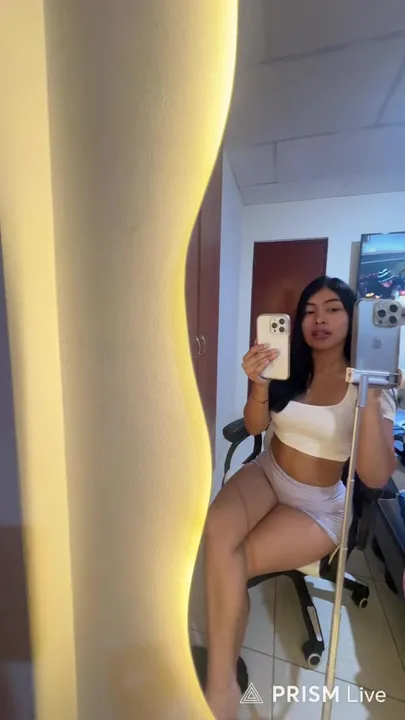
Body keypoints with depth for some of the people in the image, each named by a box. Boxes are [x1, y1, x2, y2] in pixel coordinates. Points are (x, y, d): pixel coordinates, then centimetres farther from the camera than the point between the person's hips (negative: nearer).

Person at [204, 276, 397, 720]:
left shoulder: (369, 385, -9)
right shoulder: (289, 368, -1)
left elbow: (375, 477, -16)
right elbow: (255, 428, -2)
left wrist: (371, 401, -28)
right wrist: (260, 385, -22)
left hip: (319, 505, -2)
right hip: (265, 474, 3)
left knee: (232, 562, -21)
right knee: (217, 531, -27)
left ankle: (222, 683, 8)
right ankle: (222, 684, -8)